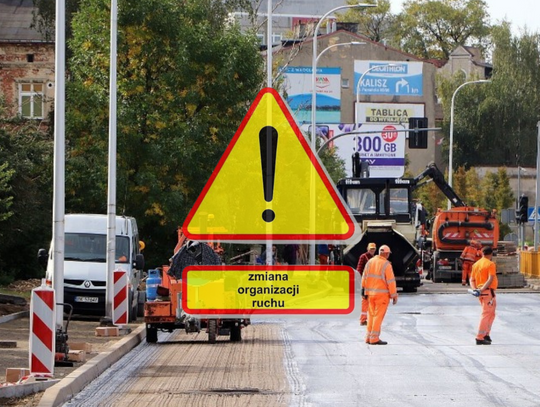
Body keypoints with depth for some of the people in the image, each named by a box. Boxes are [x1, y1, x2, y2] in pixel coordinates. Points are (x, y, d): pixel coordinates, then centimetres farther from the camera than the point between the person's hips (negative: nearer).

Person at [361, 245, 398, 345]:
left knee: (371, 315, 13)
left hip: (370, 293, 6)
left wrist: (364, 290, 15)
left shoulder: (370, 262, 5)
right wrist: (394, 295, -7)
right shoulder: (386, 265, -12)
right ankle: (374, 339, -5)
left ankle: (369, 337, 15)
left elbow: (364, 277, 7)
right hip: (382, 294, -6)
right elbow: (391, 281, -13)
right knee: (378, 316, -3)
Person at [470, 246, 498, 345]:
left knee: (491, 314, 20)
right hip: (488, 291, -8)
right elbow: (490, 279, -20)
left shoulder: (476, 264, 13)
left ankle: (486, 334, 17)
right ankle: (480, 338, -10)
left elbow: (472, 279, 12)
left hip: (481, 292, 8)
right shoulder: (490, 264, -9)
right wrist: (482, 289, -25)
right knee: (486, 314, -5)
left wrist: (475, 289, -2)